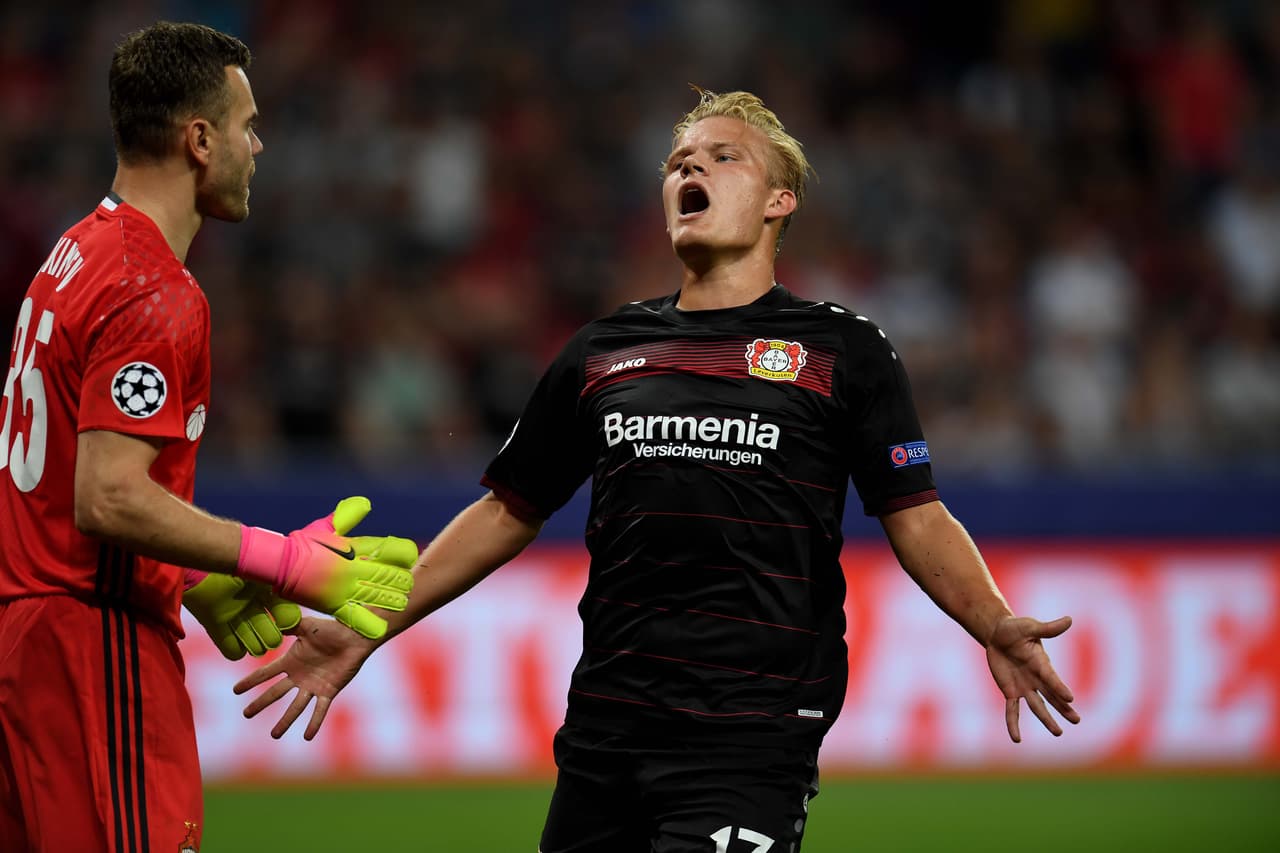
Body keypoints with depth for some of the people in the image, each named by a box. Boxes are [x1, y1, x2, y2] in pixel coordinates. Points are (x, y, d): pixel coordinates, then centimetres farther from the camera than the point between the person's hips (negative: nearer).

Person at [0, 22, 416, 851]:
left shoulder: (77, 256, 16)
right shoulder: (156, 296, -16)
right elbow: (109, 498, -24)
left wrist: (196, 583, 17)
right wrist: (285, 564, -19)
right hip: (99, 650, -10)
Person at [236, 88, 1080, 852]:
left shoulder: (840, 348, 4)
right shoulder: (602, 353, 15)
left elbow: (917, 519, 0)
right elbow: (509, 512, 20)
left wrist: (995, 625, -18)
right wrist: (366, 627, 15)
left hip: (751, 734, -4)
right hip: (606, 723, 5)